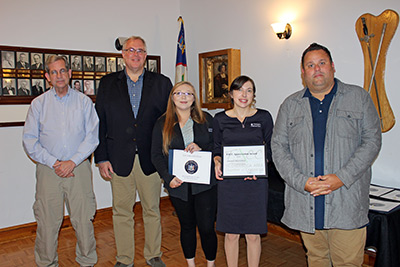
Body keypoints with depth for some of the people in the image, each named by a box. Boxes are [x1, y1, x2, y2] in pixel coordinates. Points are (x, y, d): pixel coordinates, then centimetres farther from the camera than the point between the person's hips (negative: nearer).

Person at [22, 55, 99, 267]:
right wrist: (53, 162, -8)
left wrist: (72, 162, -10)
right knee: (47, 221, 4)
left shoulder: (84, 102, 6)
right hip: (48, 169, 1)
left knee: (83, 219, 3)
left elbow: (92, 136, 0)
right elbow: (29, 140, 3)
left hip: (79, 168, 0)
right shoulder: (38, 104, 8)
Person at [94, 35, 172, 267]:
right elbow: (100, 123, 5)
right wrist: (101, 158, -2)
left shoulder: (162, 83, 5)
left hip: (151, 159, 0)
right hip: (119, 159, 1)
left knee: (152, 210, 12)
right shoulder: (108, 83, 7)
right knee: (122, 212, 10)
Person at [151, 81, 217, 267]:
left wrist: (201, 149, -14)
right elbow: (156, 155, 2)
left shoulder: (206, 119, 5)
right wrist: (168, 178, -11)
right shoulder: (162, 124, 4)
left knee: (206, 227, 2)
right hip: (178, 184, 1)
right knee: (187, 226, 14)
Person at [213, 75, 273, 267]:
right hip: (228, 182, 1)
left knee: (253, 235, 8)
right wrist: (217, 162, -11)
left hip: (256, 182, 0)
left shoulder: (264, 117, 2)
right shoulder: (220, 119, 4)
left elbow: (270, 149, 5)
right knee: (231, 234, 9)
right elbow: (216, 149, 10)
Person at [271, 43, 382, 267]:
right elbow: (279, 147, 3)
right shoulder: (290, 106, 8)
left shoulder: (359, 97, 6)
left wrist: (342, 178, -13)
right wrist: (301, 181, -12)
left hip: (347, 202, -1)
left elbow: (372, 141, -1)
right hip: (305, 204, 2)